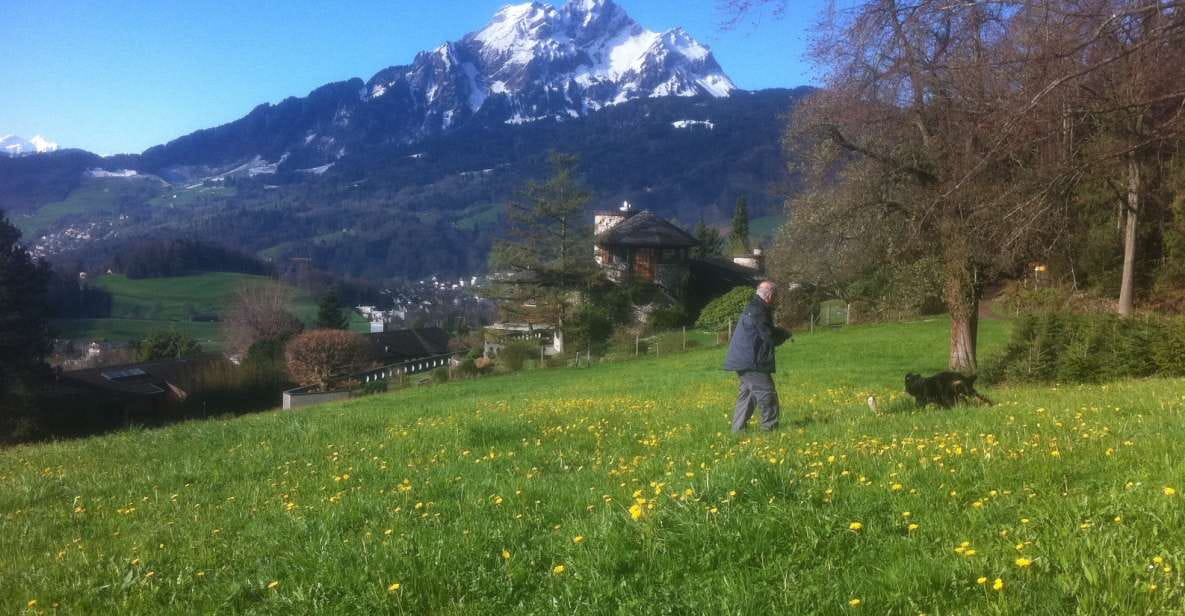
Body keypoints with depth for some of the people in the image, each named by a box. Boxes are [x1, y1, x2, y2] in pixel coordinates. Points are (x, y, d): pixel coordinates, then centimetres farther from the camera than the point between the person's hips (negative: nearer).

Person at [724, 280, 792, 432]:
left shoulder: (754, 308, 17)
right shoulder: (758, 311, -17)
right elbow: (770, 337, -19)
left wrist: (780, 333, 8)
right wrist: (785, 334, 0)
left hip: (744, 362, 11)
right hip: (752, 363, -11)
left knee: (747, 394, 13)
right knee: (767, 393, -6)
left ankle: (738, 430, 15)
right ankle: (770, 427, -1)